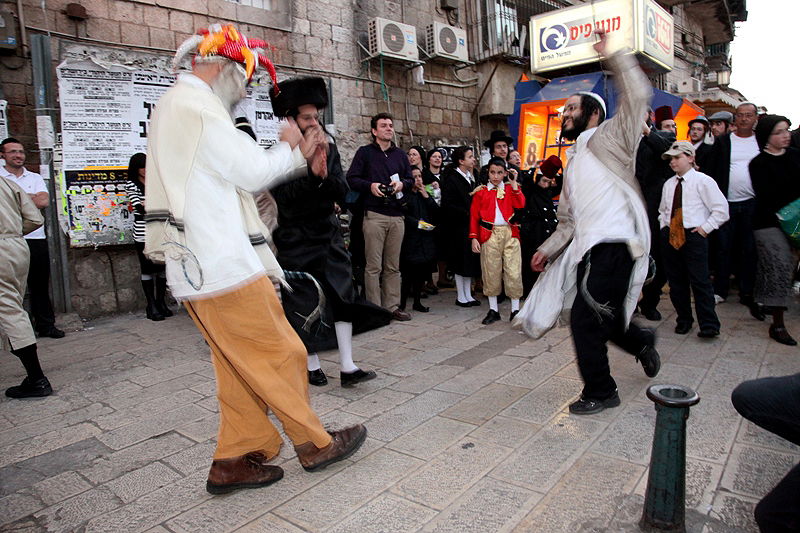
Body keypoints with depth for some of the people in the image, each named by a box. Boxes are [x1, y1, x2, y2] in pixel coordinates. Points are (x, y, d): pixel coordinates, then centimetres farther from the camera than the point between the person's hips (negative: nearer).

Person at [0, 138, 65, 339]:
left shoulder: (35, 178, 13)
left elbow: (44, 201, -3)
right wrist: (32, 197, -6)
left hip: (36, 238, 3)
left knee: (40, 284, 8)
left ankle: (46, 325, 16)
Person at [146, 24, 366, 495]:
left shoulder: (174, 107, 23)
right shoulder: (197, 106, -10)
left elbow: (236, 177, 20)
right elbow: (253, 172, -12)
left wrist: (299, 155, 16)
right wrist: (288, 147, 8)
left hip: (198, 265, 10)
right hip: (225, 265, -10)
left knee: (239, 367, 14)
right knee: (281, 354, 0)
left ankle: (235, 460, 21)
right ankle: (316, 445, 14)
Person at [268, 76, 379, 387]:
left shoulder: (329, 149, 7)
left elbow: (343, 193, 1)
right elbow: (283, 197, -17)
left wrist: (326, 176, -19)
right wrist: (312, 174, -26)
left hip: (328, 232, 4)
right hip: (295, 239, -4)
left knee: (342, 294, -2)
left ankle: (347, 367, 5)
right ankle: (312, 366, 20)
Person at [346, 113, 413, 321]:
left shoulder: (400, 154, 20)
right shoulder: (365, 152, 6)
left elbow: (410, 179, 19)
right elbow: (351, 178, -1)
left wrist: (402, 183, -2)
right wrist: (370, 185, -16)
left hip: (397, 215, 4)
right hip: (374, 215, -4)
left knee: (393, 265, 7)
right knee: (373, 265, -4)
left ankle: (392, 306, 14)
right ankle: (374, 309, 3)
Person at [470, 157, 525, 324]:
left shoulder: (511, 188, 11)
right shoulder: (481, 191, 7)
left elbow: (520, 205, -7)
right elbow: (474, 216, 5)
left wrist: (514, 183, -6)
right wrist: (474, 238, -3)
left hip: (510, 234, 1)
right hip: (489, 235, 0)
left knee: (514, 272, -3)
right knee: (491, 272, 4)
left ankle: (515, 310, 8)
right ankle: (493, 310, 16)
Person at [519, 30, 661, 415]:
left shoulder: (609, 139, 1)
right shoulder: (574, 162, 24)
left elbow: (637, 97, -16)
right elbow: (568, 220, 25)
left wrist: (613, 54, -12)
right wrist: (548, 249, 17)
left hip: (614, 245, -8)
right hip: (588, 247, 9)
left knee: (586, 321, -8)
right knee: (600, 319, 14)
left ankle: (600, 392, 10)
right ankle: (642, 343, 42)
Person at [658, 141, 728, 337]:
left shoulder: (703, 181, -3)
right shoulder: (668, 184, 14)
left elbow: (721, 209, -3)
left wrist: (705, 228, -9)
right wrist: (663, 226, 12)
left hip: (694, 235, -5)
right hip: (670, 236, 6)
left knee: (700, 280, -7)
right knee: (676, 281, 9)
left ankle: (709, 325, 0)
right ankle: (684, 320, 20)